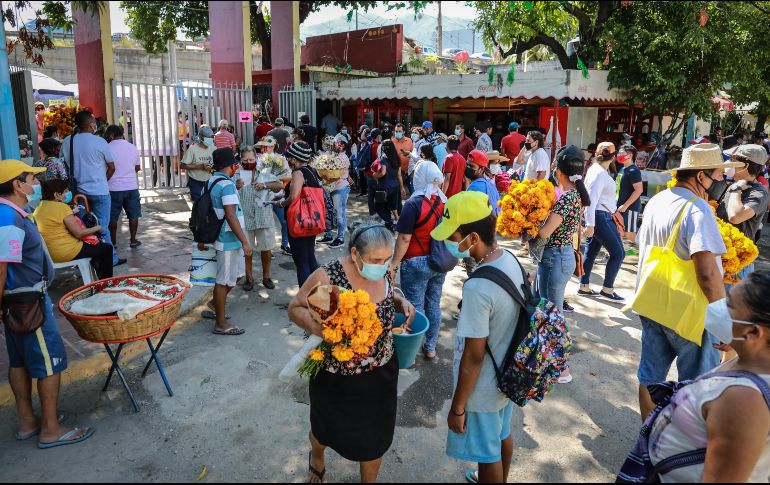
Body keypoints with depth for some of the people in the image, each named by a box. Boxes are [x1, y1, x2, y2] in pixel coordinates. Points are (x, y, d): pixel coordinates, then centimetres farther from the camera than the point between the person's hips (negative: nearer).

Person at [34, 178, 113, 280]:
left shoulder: (40, 208, 8)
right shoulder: (62, 207, -18)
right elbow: (79, 233, -17)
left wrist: (71, 213, 15)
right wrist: (97, 228, -2)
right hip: (67, 252, -9)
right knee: (107, 248, 7)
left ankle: (100, 277, 37)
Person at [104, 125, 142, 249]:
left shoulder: (108, 148, -8)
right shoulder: (133, 148, 4)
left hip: (114, 188, -2)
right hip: (131, 187, 3)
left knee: (112, 217, 8)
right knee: (133, 215, 11)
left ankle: (113, 242, 15)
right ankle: (133, 240, 15)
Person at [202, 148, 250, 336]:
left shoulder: (211, 182, 10)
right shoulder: (227, 185, -19)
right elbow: (231, 217, -25)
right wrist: (245, 242, -23)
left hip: (224, 238, 9)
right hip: (229, 240, -9)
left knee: (235, 275, 21)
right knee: (224, 281, 0)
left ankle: (213, 306, 31)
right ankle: (221, 324, 10)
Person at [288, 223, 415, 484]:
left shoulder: (384, 272, -9)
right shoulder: (327, 277, -24)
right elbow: (295, 308, -13)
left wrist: (402, 302, -10)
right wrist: (316, 326, -32)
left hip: (380, 375, 3)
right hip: (335, 378, -2)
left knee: (375, 437, 18)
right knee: (326, 429, 26)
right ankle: (317, 456, 63)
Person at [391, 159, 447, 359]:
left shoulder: (413, 204, -17)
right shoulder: (445, 202, 0)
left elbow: (404, 239, -18)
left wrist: (394, 264, -9)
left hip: (416, 264, -5)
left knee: (415, 308, 5)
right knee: (434, 305, 15)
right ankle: (430, 347, 28)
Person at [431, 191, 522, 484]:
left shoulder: (477, 289, -34)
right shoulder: (510, 259, -9)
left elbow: (473, 356, -26)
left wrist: (457, 407, -14)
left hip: (483, 390, -8)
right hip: (507, 376, 8)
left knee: (488, 454, 17)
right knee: (502, 436, 31)